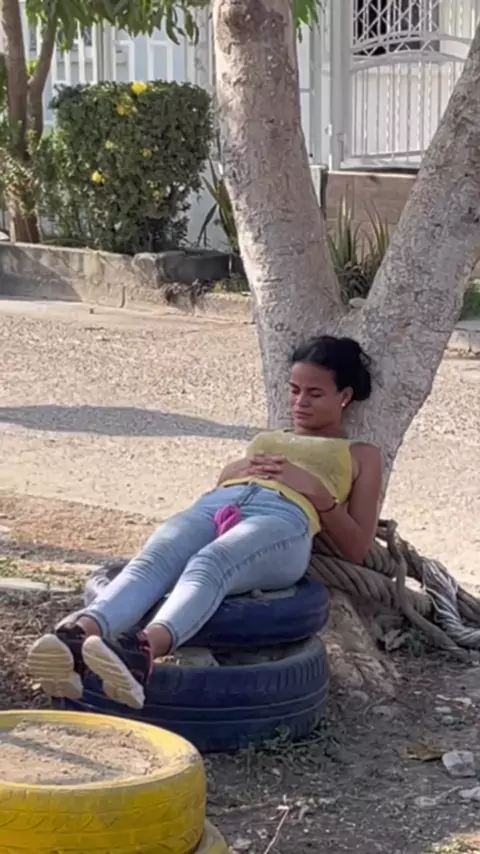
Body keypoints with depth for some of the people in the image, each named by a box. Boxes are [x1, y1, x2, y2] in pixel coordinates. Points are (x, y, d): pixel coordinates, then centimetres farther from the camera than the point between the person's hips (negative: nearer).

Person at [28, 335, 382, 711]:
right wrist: (243, 469, 12)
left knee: (207, 567, -40)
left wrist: (315, 489, 2)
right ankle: (76, 638, -62)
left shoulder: (361, 455, 30)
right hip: (216, 504, 4)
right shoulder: (268, 439, 43)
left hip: (284, 518, -4)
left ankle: (144, 650, -70)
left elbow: (357, 549, 16)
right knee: (150, 563, -33)